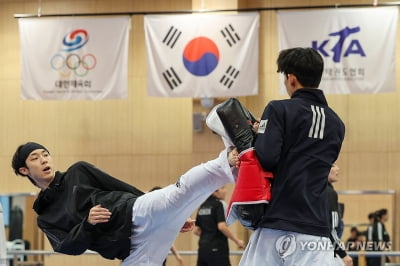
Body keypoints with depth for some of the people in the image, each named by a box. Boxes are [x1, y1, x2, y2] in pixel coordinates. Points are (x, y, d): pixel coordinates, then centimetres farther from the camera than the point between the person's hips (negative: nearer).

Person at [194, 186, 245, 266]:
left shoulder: (202, 206, 13)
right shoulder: (218, 204, -8)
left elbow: (196, 231, 14)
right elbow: (222, 227, -18)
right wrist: (237, 241, -10)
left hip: (203, 249, 8)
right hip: (217, 249, -8)